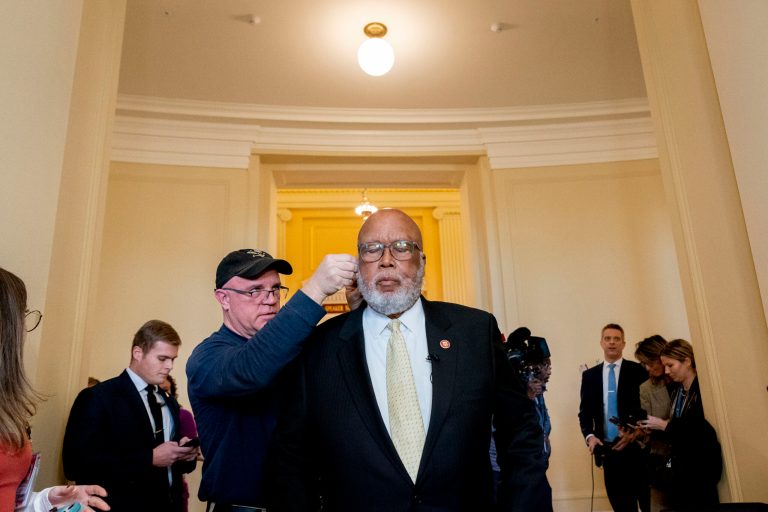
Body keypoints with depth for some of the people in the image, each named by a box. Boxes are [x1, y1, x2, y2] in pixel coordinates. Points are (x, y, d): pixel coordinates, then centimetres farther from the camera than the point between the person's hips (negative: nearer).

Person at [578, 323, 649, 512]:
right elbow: (585, 411, 8)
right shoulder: (589, 375, 10)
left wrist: (635, 432, -15)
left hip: (637, 447, -2)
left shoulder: (637, 370, 2)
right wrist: (590, 436, -8)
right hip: (608, 450, 2)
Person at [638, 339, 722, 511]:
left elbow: (701, 431, -20)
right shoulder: (677, 391, 12)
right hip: (679, 465, 7)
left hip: (700, 466, -7)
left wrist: (664, 425, -14)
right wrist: (652, 427, -2)